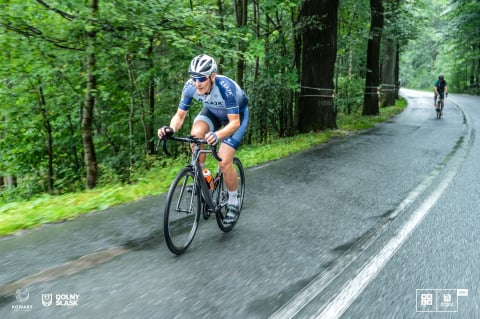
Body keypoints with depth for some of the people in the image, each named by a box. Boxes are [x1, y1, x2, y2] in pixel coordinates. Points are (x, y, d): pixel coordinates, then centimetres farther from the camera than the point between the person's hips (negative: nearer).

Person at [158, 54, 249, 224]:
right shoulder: (190, 86, -26)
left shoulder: (226, 87, -39)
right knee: (196, 134, -29)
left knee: (224, 162, -16)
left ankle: (233, 203, 7)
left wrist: (217, 135, -58)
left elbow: (234, 123, -39)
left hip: (236, 115, -4)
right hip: (212, 111, 4)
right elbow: (180, 115, -20)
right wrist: (171, 129, -42)